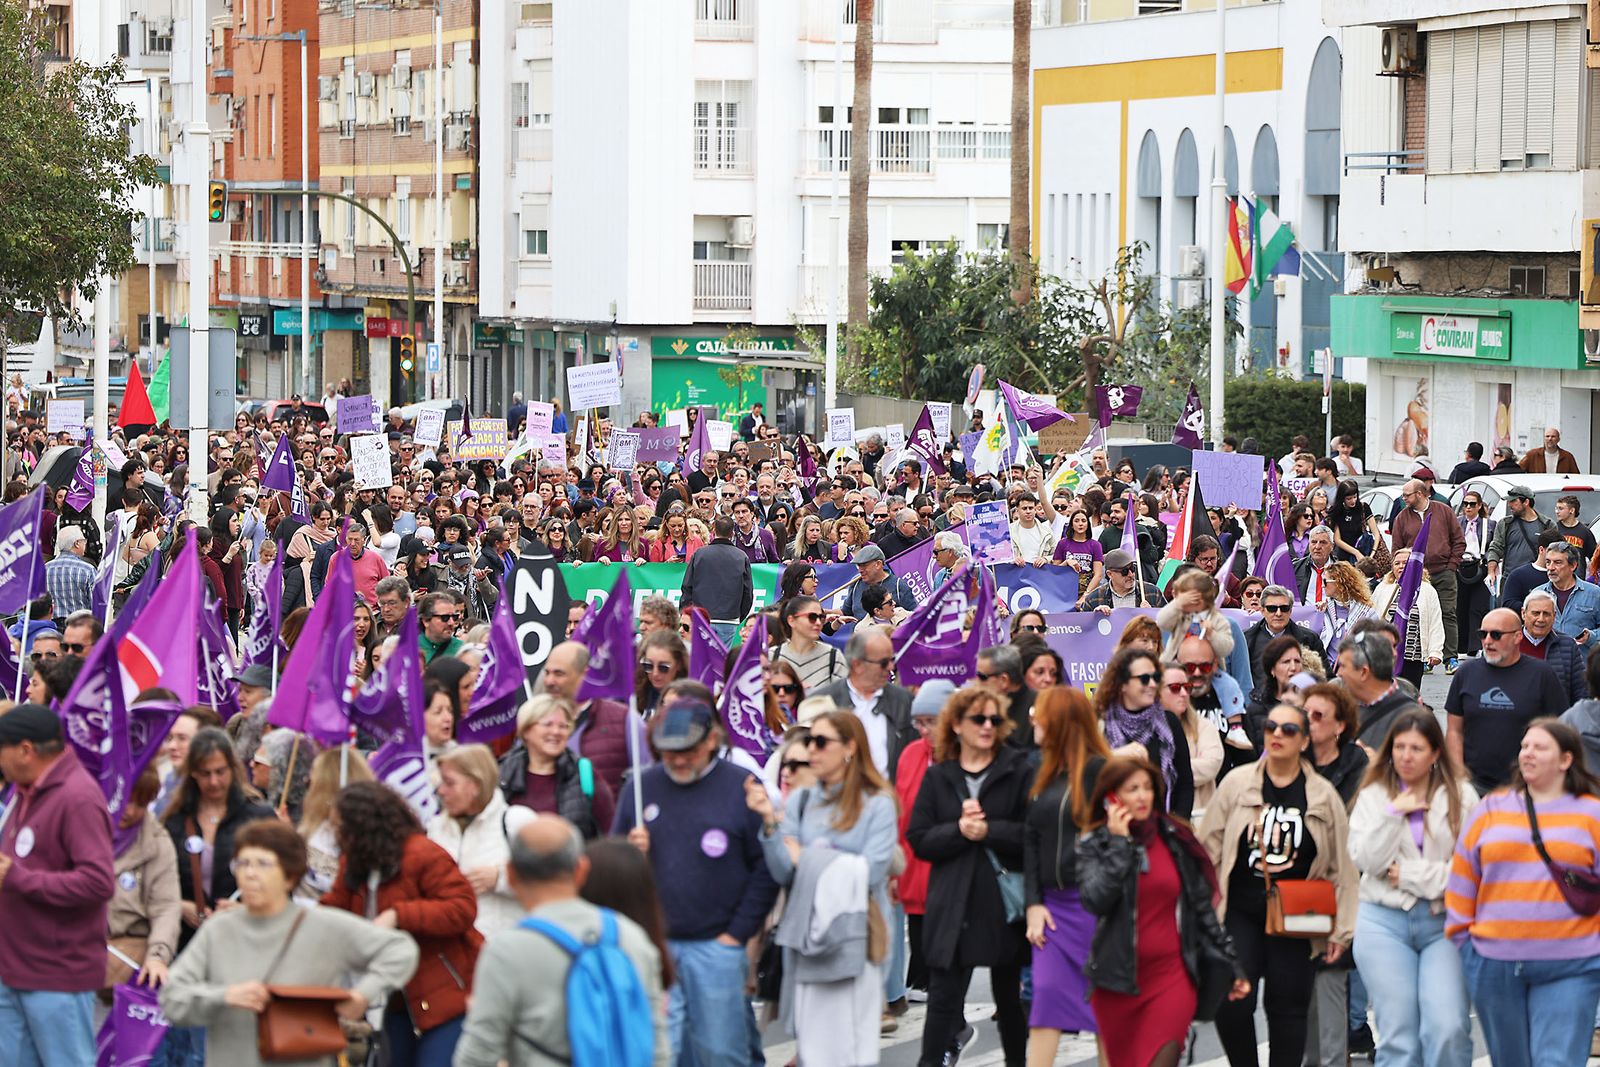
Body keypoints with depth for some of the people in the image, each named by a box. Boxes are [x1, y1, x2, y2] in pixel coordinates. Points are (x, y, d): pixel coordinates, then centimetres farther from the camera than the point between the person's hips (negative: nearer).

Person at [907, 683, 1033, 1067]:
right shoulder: (938, 777, 7)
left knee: (1010, 995, 12)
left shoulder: (1018, 771, -1)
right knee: (943, 996, -4)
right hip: (953, 904, 1)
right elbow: (918, 839, -1)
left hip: (1004, 901, -1)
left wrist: (989, 830, -20)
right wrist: (958, 830, -16)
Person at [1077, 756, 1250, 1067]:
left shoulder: (1177, 840, 5)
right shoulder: (1094, 845, 2)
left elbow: (1202, 908, 10)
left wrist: (1231, 965, 9)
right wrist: (1118, 844, -13)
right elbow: (1095, 900, -16)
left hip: (1172, 976, -1)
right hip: (1118, 981, 1)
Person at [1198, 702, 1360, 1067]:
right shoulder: (1237, 784, 3)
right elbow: (1208, 849, 6)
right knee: (1231, 1006, -11)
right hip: (1240, 913, 0)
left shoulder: (1323, 796, 3)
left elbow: (1341, 866, 6)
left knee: (1288, 1010, 3)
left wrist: (1340, 930, 3)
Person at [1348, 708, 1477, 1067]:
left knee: (1448, 1029, -17)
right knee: (1398, 1036, -1)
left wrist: (1411, 875, -6)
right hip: (1385, 921, 1)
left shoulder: (1461, 796, 3)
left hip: (1445, 921, -1)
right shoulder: (1374, 796, 9)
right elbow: (1365, 860, -2)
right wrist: (1393, 814, -11)